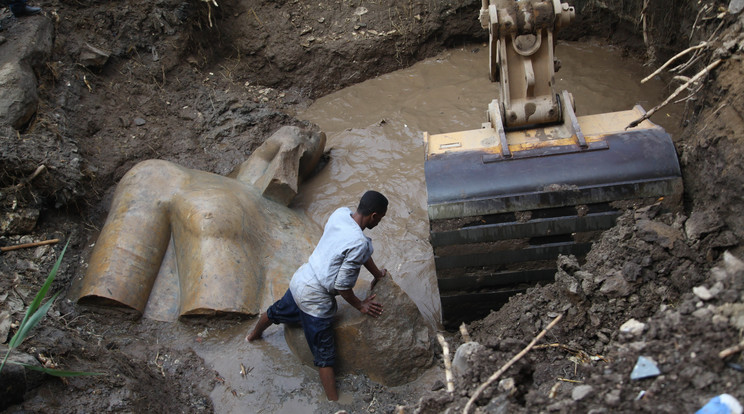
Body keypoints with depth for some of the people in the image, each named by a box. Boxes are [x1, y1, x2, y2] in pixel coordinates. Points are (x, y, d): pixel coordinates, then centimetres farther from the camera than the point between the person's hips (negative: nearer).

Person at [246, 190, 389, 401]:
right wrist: (360, 305, -5)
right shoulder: (358, 243, -30)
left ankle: (254, 335, 65)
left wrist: (377, 273, 22)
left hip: (300, 278, 9)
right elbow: (342, 286, -22)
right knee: (325, 355, 1)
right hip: (314, 297, -9)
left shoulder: (340, 213, -6)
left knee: (277, 312, 37)